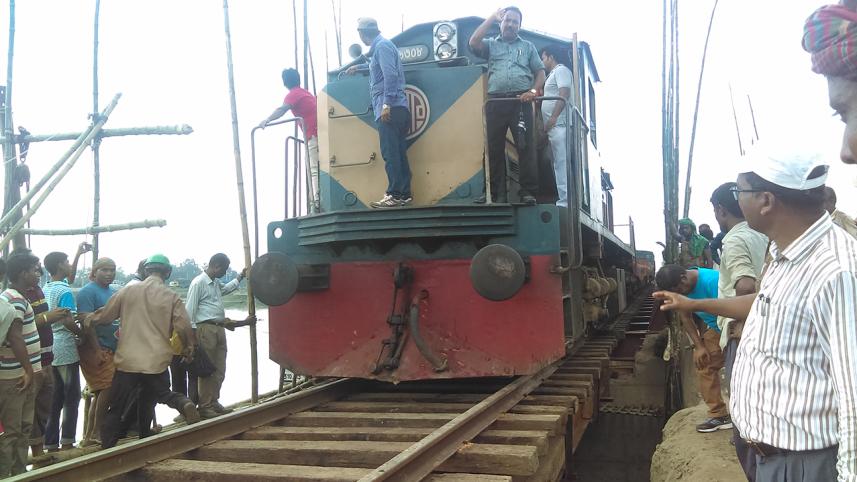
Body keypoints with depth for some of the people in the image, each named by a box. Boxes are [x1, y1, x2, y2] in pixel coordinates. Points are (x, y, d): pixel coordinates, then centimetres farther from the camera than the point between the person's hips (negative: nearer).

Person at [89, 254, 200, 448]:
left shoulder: (127, 291, 1)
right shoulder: (172, 297, -2)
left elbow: (104, 315, 8)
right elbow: (183, 327, -6)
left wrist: (88, 319, 30)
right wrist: (189, 348, 13)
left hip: (127, 361, 0)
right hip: (157, 361, 0)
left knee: (117, 410, 8)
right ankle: (184, 403, -10)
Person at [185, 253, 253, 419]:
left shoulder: (216, 283, 16)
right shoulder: (198, 283, -11)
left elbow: (226, 289, 41)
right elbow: (190, 310, -14)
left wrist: (240, 276, 36)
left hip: (219, 329, 9)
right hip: (206, 329, -9)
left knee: (219, 370, 11)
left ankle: (214, 403, 21)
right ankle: (204, 407, 3)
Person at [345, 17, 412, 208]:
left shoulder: (382, 45, -5)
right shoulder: (380, 46, 25)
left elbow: (390, 74, -18)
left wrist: (387, 103, -23)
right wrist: (359, 69, 52)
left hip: (390, 109, -10)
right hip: (394, 109, 10)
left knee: (390, 153, -12)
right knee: (398, 153, 8)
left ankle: (396, 194, -14)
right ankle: (404, 193, 8)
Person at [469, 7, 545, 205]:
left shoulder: (528, 46, 20)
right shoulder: (491, 45, 19)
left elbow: (540, 72, 13)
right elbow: (473, 43, -2)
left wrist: (533, 91, -7)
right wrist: (492, 18, 5)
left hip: (521, 102, -1)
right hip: (495, 102, 1)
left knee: (525, 146, -10)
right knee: (494, 149, -1)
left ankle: (528, 192, -11)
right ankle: (497, 194, 3)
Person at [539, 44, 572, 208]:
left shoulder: (561, 70, -2)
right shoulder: (554, 73, 28)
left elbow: (564, 94, -16)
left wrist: (553, 117, -23)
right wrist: (547, 123, 19)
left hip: (559, 124, -10)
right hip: (554, 127, 10)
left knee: (562, 163, -14)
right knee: (559, 164, 8)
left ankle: (565, 200, -18)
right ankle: (563, 199, 10)